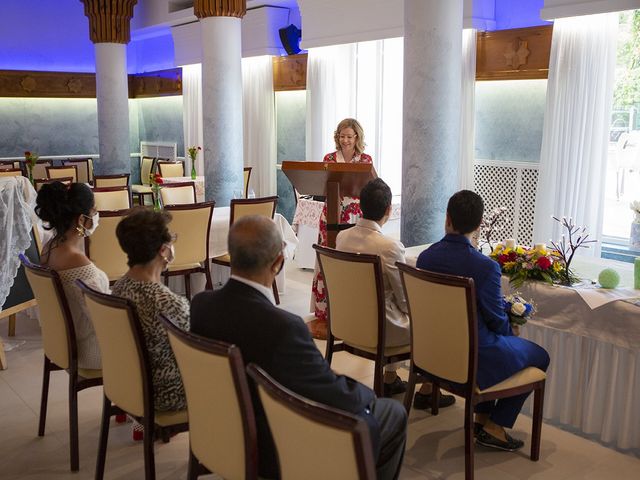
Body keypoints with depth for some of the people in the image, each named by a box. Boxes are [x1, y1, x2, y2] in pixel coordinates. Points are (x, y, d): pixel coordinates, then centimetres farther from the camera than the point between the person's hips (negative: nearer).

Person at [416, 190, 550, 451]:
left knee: (494, 340, 34)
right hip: (472, 355, -6)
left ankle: (481, 418, 33)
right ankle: (494, 426, 19)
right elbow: (497, 320, -12)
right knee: (539, 356, 18)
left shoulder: (424, 257, -7)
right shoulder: (485, 267, -24)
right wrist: (511, 333, 13)